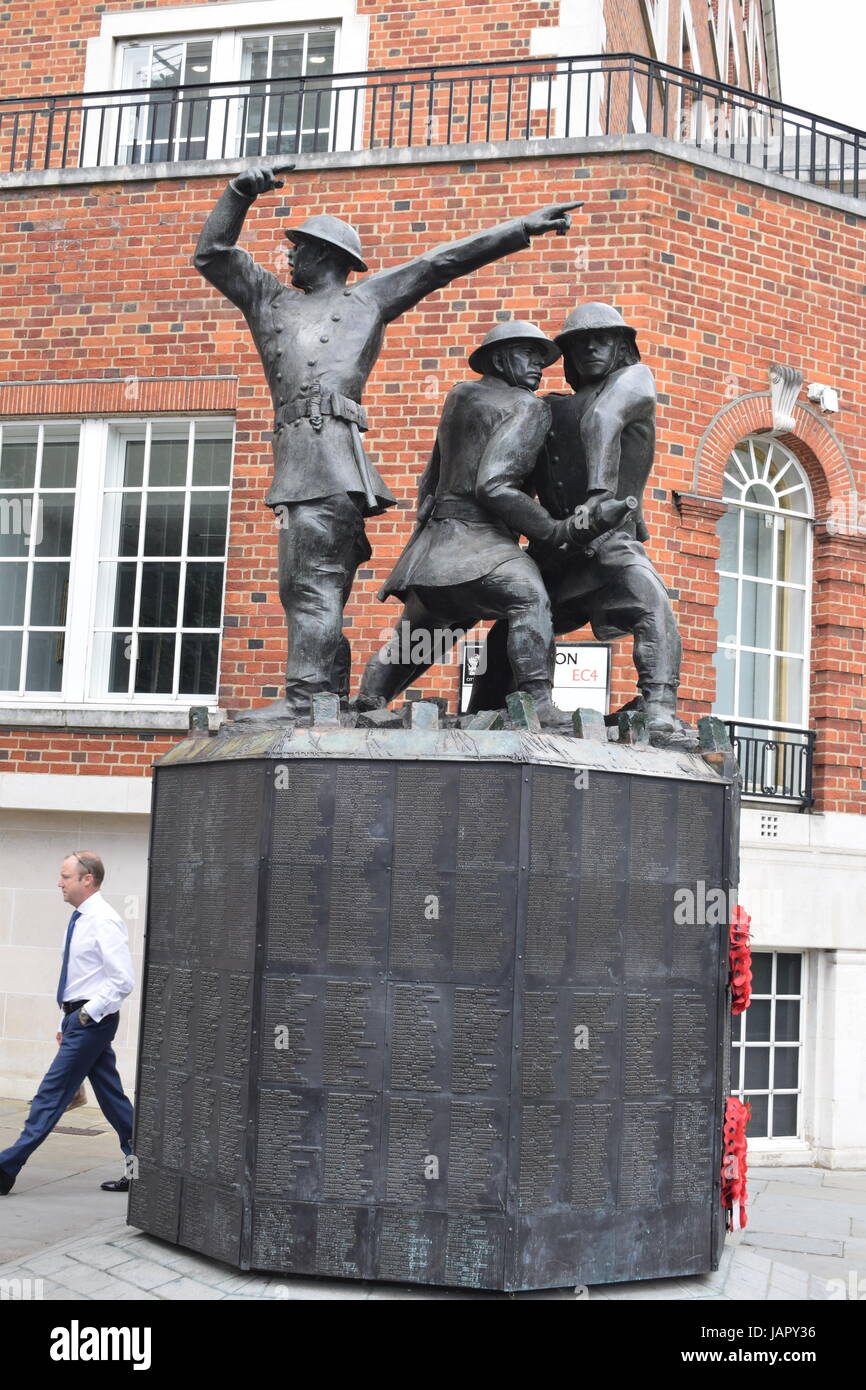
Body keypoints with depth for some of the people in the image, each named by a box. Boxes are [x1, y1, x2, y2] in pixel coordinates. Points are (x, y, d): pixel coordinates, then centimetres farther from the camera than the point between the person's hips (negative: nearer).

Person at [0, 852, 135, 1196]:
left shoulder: (104, 922, -16)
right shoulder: (81, 920, 13)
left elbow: (123, 980, -20)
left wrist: (88, 1013, -17)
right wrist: (66, 1022, 19)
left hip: (91, 1020, -10)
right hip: (79, 1017, 10)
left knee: (52, 1093, -6)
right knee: (111, 1095, 11)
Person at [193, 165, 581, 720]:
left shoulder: (369, 297, 19)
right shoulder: (270, 299, 32)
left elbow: (448, 260, 19)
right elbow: (212, 254, 29)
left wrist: (526, 227, 17)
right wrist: (241, 192, 16)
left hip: (332, 450, -6)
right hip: (294, 457, 6)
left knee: (312, 579, -17)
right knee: (307, 590, 3)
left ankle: (303, 699, -23)